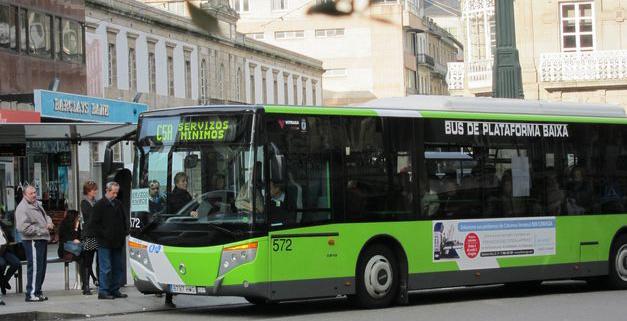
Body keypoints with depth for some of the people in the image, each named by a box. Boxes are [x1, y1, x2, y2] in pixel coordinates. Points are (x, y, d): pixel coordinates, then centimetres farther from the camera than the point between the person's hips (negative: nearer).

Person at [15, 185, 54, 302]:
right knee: (35, 267, -10)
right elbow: (23, 227, -23)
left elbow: (45, 216, 30)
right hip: (33, 241, -10)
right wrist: (40, 230, -16)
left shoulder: (37, 204, 16)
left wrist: (49, 222, 5)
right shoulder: (22, 208, -14)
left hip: (42, 240, 10)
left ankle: (37, 291, 23)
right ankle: (31, 294, -6)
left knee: (41, 267, 14)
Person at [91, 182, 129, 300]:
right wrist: (104, 234, -14)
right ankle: (103, 292, -2)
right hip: (105, 243, -7)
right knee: (106, 268, -6)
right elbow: (94, 223, -9)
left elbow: (124, 219, 23)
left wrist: (125, 232, 7)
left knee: (119, 267, 9)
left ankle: (114, 290, 17)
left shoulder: (118, 204, 13)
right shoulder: (99, 205, -6)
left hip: (118, 241, 7)